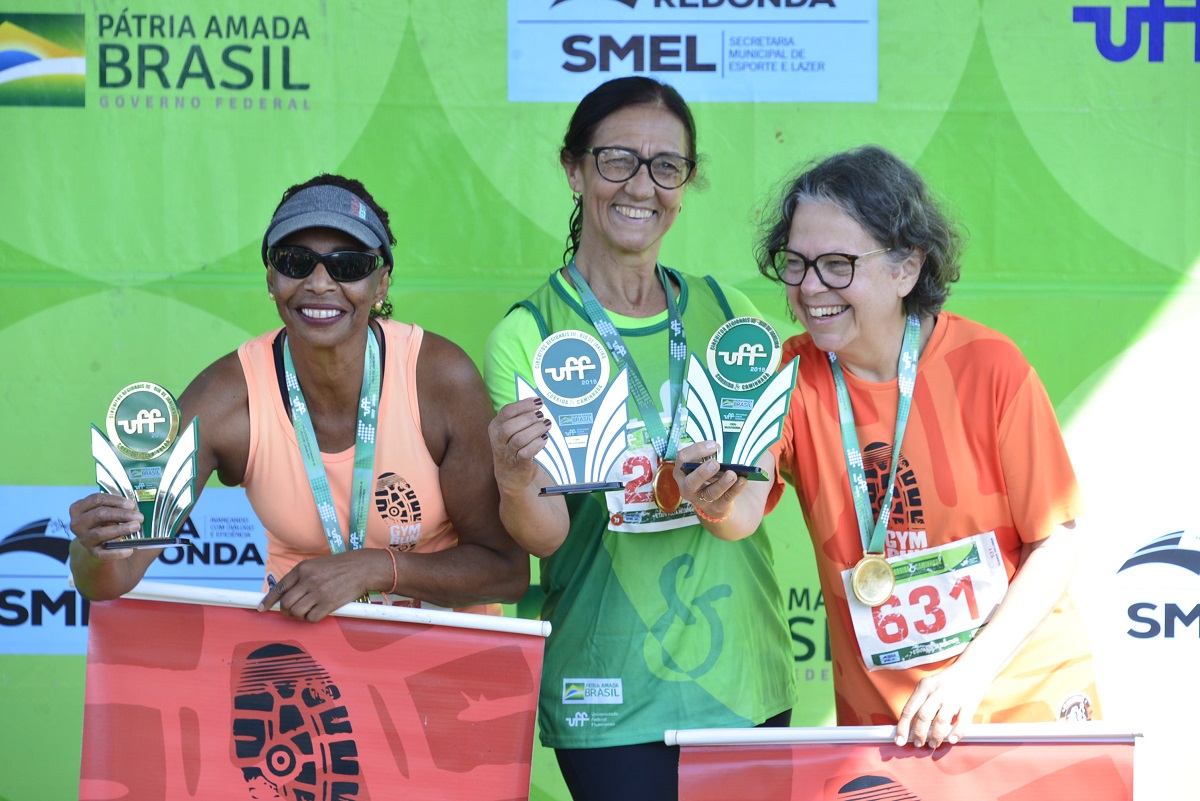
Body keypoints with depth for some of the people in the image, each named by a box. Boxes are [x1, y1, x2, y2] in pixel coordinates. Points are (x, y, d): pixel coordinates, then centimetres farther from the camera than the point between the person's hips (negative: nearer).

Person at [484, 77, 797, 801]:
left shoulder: (725, 314, 5)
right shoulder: (527, 337, -5)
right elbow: (546, 535, -11)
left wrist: (724, 483, -13)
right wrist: (515, 487, -33)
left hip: (746, 679, 4)